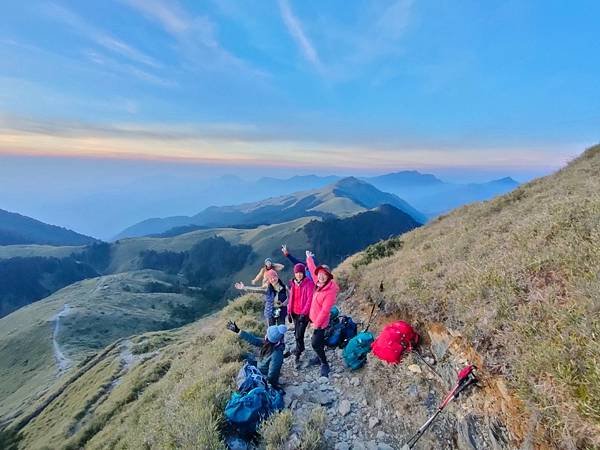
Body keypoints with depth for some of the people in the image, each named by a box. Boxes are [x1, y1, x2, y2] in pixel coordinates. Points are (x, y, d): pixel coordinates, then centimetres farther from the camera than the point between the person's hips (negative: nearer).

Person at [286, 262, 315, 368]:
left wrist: (304, 313, -20)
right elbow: (291, 298, 11)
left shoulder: (309, 283, -14)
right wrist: (289, 312, 10)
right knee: (297, 333, 20)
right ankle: (300, 347, 44)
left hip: (304, 313, -6)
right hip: (294, 313, 6)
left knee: (299, 335, -7)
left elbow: (309, 299, -17)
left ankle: (297, 357, 8)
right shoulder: (293, 283, 5)